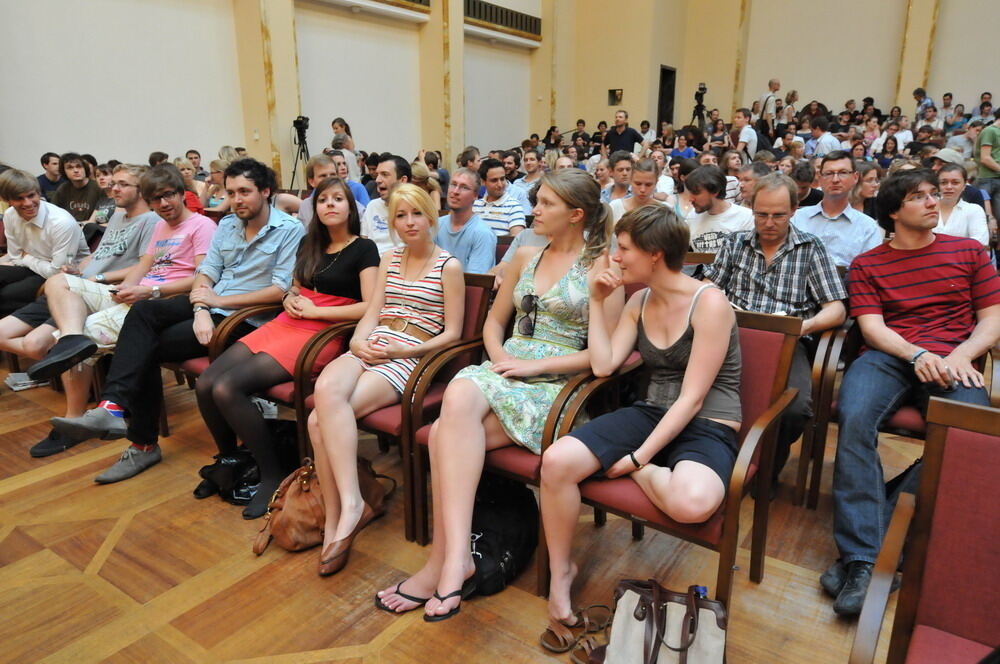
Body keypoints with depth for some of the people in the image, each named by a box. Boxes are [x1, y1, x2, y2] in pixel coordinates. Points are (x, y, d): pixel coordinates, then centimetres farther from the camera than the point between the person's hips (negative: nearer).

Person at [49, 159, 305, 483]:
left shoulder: (290, 230, -9)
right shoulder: (227, 225, 14)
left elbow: (281, 290, -17)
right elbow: (206, 273, 8)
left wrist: (219, 301, -14)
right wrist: (201, 310, -14)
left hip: (245, 317, -7)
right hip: (213, 304, 7)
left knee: (150, 347, -14)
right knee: (142, 311, -17)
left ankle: (143, 444, -4)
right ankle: (114, 405, -21)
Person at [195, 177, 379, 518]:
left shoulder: (364, 249, -2)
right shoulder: (310, 243, 18)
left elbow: (369, 307, -13)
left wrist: (313, 310, -11)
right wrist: (289, 299, 5)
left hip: (321, 334, -7)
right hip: (283, 325, 7)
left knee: (227, 388, -23)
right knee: (206, 384, -10)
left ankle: (272, 476, -9)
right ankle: (228, 459, 14)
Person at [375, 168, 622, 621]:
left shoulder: (601, 268, 1)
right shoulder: (526, 258, 19)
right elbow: (494, 320, 24)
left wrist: (535, 365, -13)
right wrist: (500, 356, 2)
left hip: (557, 384, -4)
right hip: (506, 372, 5)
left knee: (447, 434, -28)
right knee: (458, 399, -33)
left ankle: (444, 564, -19)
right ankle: (454, 561, -34)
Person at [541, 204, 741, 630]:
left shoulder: (709, 303, -14)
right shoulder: (638, 302, 8)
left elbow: (692, 399, -18)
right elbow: (603, 365, -1)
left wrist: (638, 458, -19)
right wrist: (597, 301, -1)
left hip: (707, 427, -5)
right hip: (651, 413, 6)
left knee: (692, 503, -42)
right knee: (556, 461, -20)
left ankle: (644, 474, -7)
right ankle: (560, 572, 0)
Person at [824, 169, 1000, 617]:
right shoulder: (867, 264, 15)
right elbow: (871, 326, 3)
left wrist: (959, 356, -8)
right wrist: (917, 354, -15)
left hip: (951, 360, 1)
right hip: (888, 356, -1)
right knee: (855, 419, -33)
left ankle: (861, 541, -24)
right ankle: (862, 556, -30)